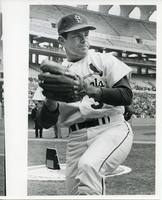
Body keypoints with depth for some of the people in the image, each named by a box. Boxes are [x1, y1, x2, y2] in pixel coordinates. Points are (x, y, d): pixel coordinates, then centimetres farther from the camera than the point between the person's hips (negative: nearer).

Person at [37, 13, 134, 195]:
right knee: (74, 191, 2)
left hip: (112, 129, -3)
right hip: (77, 138, 3)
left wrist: (93, 90, -21)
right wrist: (51, 100, -16)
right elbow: (46, 123, 6)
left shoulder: (105, 60, 7)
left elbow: (127, 96, -6)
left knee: (88, 165, -32)